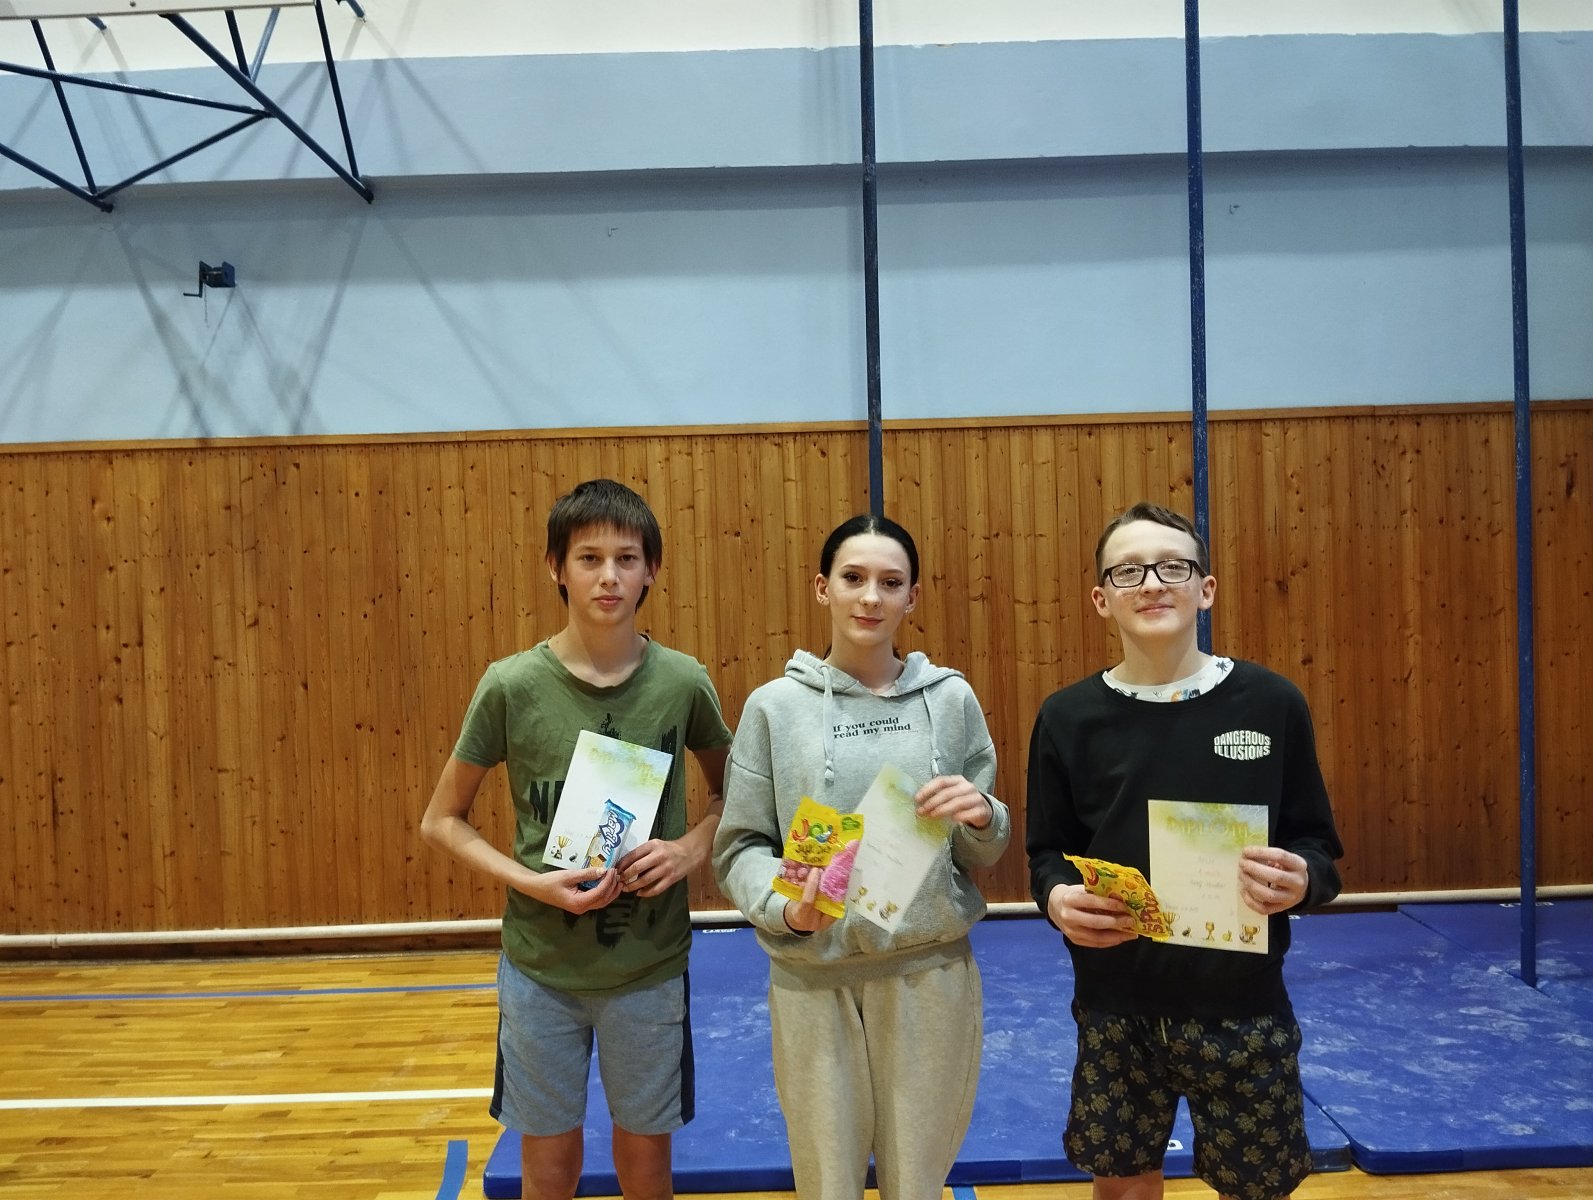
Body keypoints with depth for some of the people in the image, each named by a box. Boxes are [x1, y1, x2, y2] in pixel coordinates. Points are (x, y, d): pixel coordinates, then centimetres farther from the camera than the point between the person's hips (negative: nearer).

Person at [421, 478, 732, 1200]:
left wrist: (692, 848, -11)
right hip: (540, 967, 0)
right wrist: (531, 882, -16)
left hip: (651, 968, 1)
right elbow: (442, 822, -1)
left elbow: (730, 790, 9)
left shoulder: (682, 682, -8)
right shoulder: (512, 686, -11)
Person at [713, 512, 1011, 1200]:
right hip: (813, 979, -1)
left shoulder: (950, 698, 2)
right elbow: (738, 848, -3)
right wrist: (783, 906, -21)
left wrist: (981, 817, -14)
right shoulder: (775, 706, -3)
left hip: (932, 972, 1)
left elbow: (985, 855, 8)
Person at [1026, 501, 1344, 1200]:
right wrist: (1057, 897, -17)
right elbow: (1047, 853, 4)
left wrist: (1301, 880, -20)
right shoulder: (1069, 718, -3)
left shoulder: (1271, 703, -5)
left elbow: (1319, 847, 2)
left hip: (1242, 1006, 0)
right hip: (1115, 1008, 1)